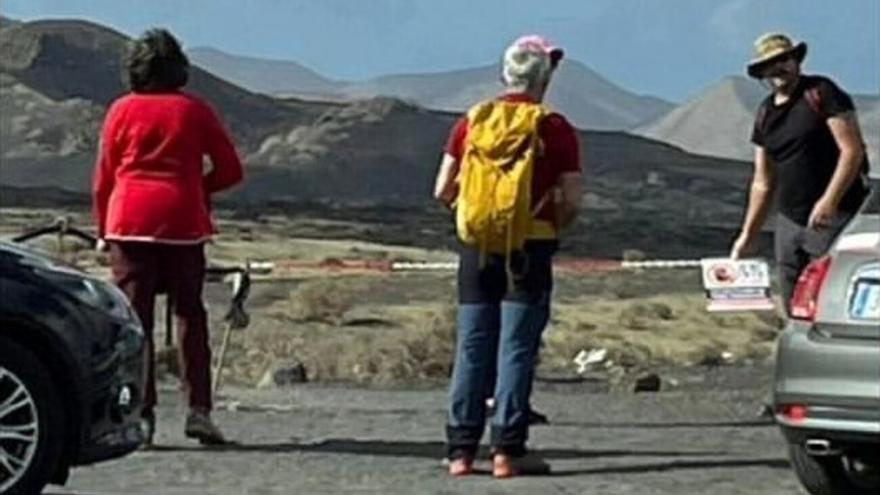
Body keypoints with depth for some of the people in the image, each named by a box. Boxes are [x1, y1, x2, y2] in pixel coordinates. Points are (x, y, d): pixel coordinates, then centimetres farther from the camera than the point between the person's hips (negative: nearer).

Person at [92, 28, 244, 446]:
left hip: (129, 220, 0)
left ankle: (140, 413, -4)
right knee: (189, 314, 8)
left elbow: (103, 178, 6)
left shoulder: (122, 110, 5)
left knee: (134, 319, 1)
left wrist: (103, 229, 16)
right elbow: (230, 170, 5)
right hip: (183, 222, 0)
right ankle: (199, 409, 0)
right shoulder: (194, 111, 6)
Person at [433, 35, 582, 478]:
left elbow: (442, 191, 4)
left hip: (476, 248, 3)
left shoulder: (471, 122, 5)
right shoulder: (555, 129, -4)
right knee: (516, 350, 0)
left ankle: (461, 449, 8)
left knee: (471, 349, 8)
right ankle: (508, 450, -2)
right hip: (529, 250, -3)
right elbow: (572, 201, -8)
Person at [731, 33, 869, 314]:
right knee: (796, 310, 7)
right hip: (789, 222, 7)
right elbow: (763, 182, 20)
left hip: (833, 219, -7)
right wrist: (747, 235, 16)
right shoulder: (765, 114, 15)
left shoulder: (821, 93, -5)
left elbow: (852, 150, -12)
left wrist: (829, 201, -22)